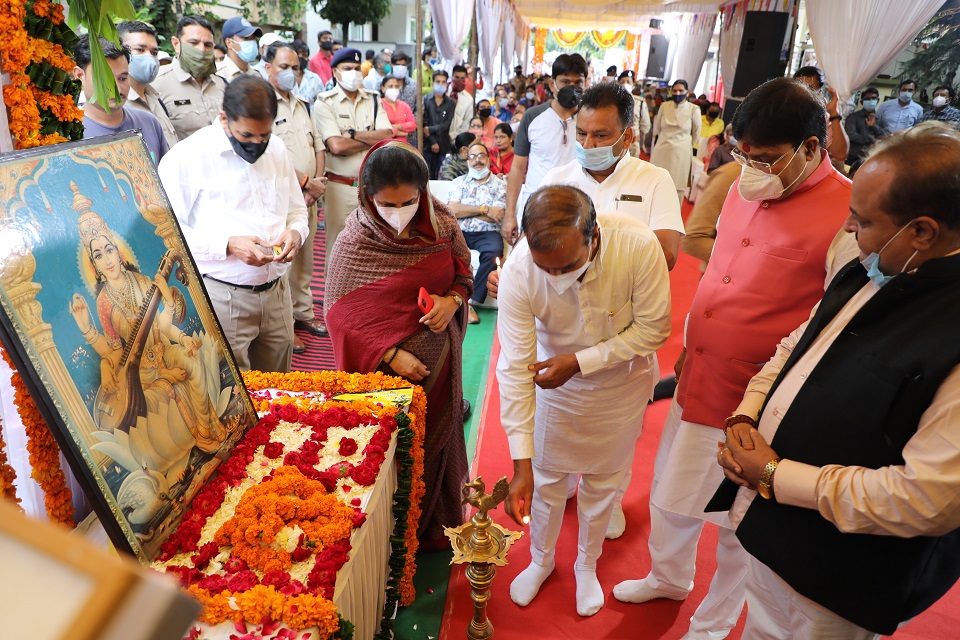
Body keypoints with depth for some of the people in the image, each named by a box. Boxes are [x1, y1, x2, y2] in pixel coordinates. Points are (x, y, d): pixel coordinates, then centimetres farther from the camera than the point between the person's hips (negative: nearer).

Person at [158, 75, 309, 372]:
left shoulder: (277, 149, 11)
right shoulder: (187, 157, -8)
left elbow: (297, 209, 20)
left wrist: (295, 232, -2)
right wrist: (228, 245, -21)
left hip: (276, 293, 5)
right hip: (221, 298, -5)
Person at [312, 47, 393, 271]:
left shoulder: (373, 100, 12)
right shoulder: (325, 103, -1)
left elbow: (387, 136, -4)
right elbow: (336, 146, -15)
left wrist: (352, 134, -11)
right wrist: (373, 139, -6)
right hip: (339, 186, -3)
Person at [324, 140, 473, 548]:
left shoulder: (441, 224, -7)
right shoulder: (354, 243, -17)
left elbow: (464, 270, 8)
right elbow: (340, 314, -14)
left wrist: (452, 300, -14)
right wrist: (390, 355, -21)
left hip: (440, 361, 4)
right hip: (387, 366, -4)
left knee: (438, 441, 21)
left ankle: (439, 525, 47)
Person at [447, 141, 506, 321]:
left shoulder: (500, 184, 12)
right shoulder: (459, 182, 18)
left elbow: (497, 216, -3)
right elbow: (452, 210, 1)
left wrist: (465, 210, 0)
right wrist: (484, 209, -3)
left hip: (487, 233, -1)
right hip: (460, 231, 2)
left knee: (494, 252, -35)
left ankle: (472, 300, -27)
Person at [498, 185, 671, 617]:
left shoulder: (638, 245, -34)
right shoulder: (518, 272, -32)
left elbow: (652, 329, -21)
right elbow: (515, 368, -28)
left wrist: (579, 361, -27)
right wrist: (521, 464, -28)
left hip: (621, 382, 0)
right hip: (555, 378, 0)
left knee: (602, 481, 16)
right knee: (546, 477, 15)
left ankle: (587, 565, 45)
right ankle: (541, 560, 44)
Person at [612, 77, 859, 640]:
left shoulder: (848, 218, -20)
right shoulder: (746, 189, 2)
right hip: (697, 383, 7)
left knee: (738, 527, 16)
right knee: (670, 492, 24)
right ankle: (669, 577, 53)